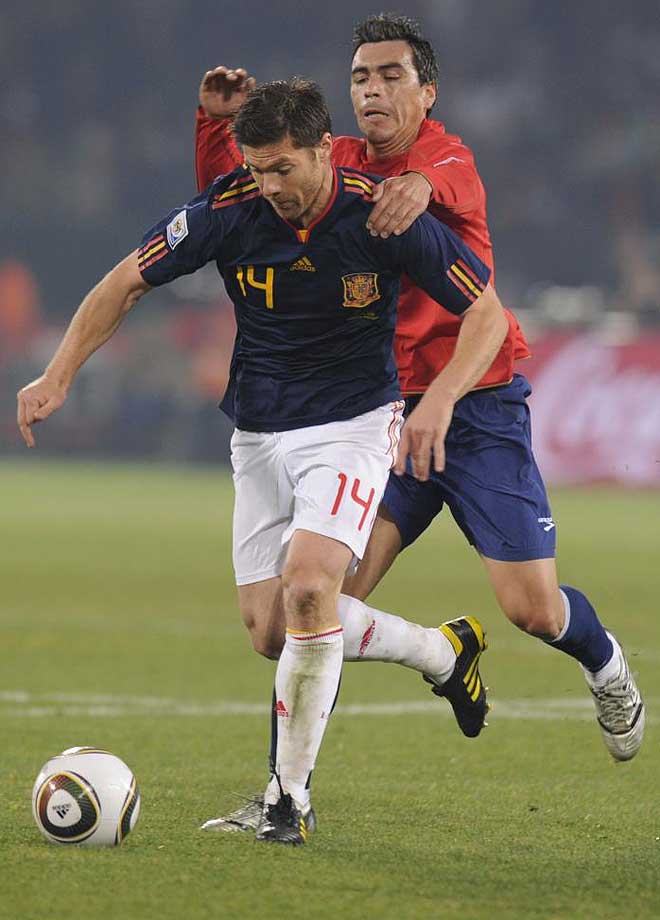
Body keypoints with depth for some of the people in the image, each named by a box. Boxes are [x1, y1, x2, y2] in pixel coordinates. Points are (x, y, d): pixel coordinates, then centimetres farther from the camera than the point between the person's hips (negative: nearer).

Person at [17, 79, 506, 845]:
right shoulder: (228, 210, -11)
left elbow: (487, 312, -9)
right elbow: (126, 283, 0)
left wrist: (438, 401, -23)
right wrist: (58, 376, -9)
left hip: (352, 423, -4)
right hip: (259, 434, 4)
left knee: (307, 587, -26)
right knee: (269, 629, -1)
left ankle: (291, 790, -13)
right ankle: (443, 651, 24)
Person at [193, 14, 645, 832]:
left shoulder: (446, 154, -12)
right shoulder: (341, 166, 5)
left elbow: (453, 184, -38)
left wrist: (421, 184, -63)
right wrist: (217, 123, -8)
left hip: (480, 405, -4)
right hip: (386, 410, 4)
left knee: (532, 608, -4)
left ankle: (605, 666, 33)